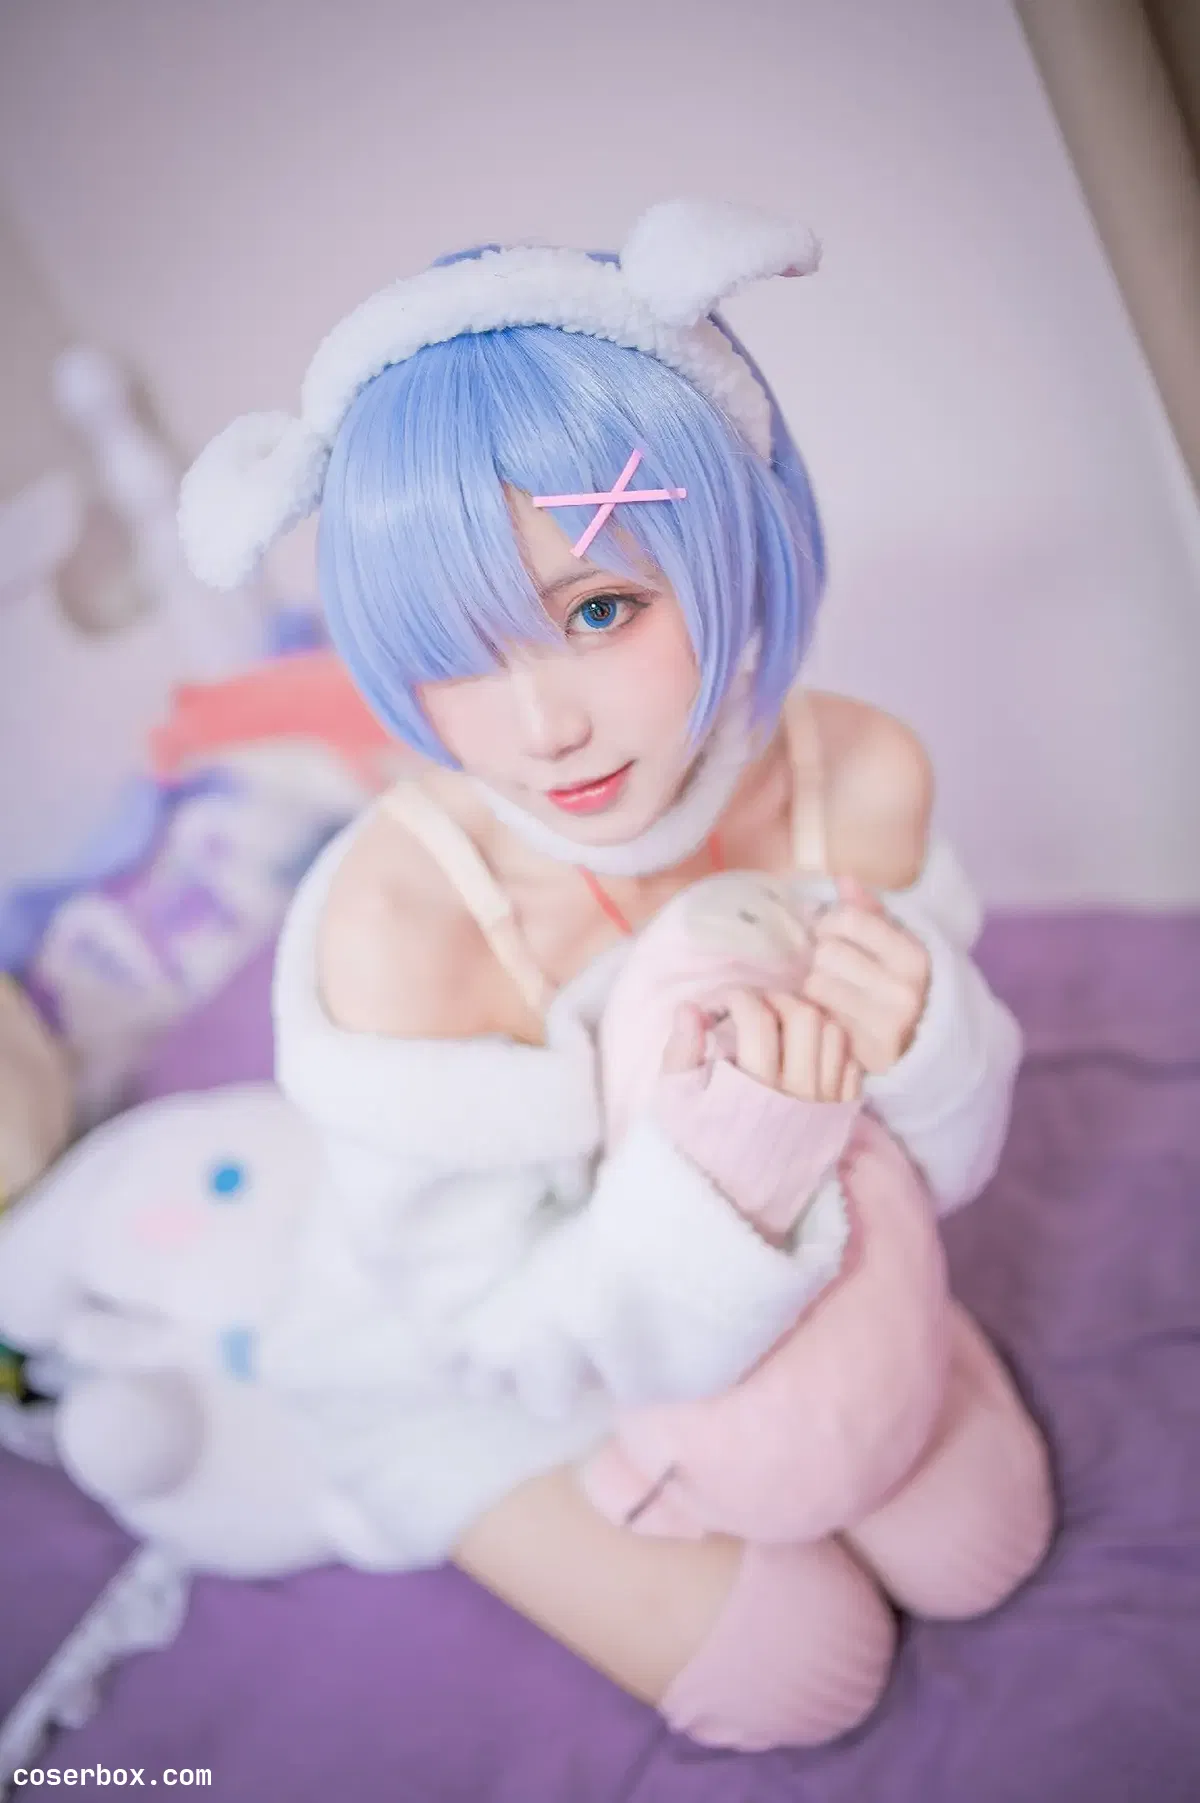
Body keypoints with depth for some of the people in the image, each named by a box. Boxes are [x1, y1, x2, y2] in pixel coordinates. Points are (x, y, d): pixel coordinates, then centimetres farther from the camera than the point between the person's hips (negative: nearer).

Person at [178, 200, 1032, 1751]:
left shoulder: (862, 781, -26)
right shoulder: (398, 934, -40)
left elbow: (945, 1162, -11)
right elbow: (516, 1341, -26)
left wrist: (921, 1038, -35)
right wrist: (717, 1162, -44)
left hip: (761, 1267, 5)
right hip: (476, 1371, -4)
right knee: (800, 1665, 3)